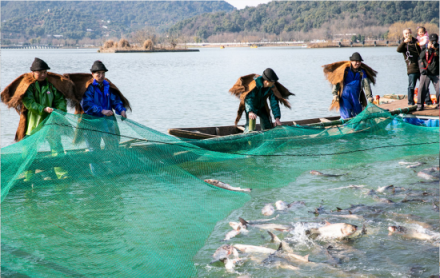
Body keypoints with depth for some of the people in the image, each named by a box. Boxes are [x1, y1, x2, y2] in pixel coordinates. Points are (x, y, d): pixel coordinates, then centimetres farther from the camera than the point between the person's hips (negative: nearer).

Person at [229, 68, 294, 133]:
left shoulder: (272, 87, -18)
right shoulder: (255, 83, -31)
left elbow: (274, 102, -17)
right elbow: (249, 98, -40)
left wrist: (277, 118, -27)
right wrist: (250, 112, -57)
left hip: (261, 106, 5)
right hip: (251, 107, -5)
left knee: (267, 127, 2)